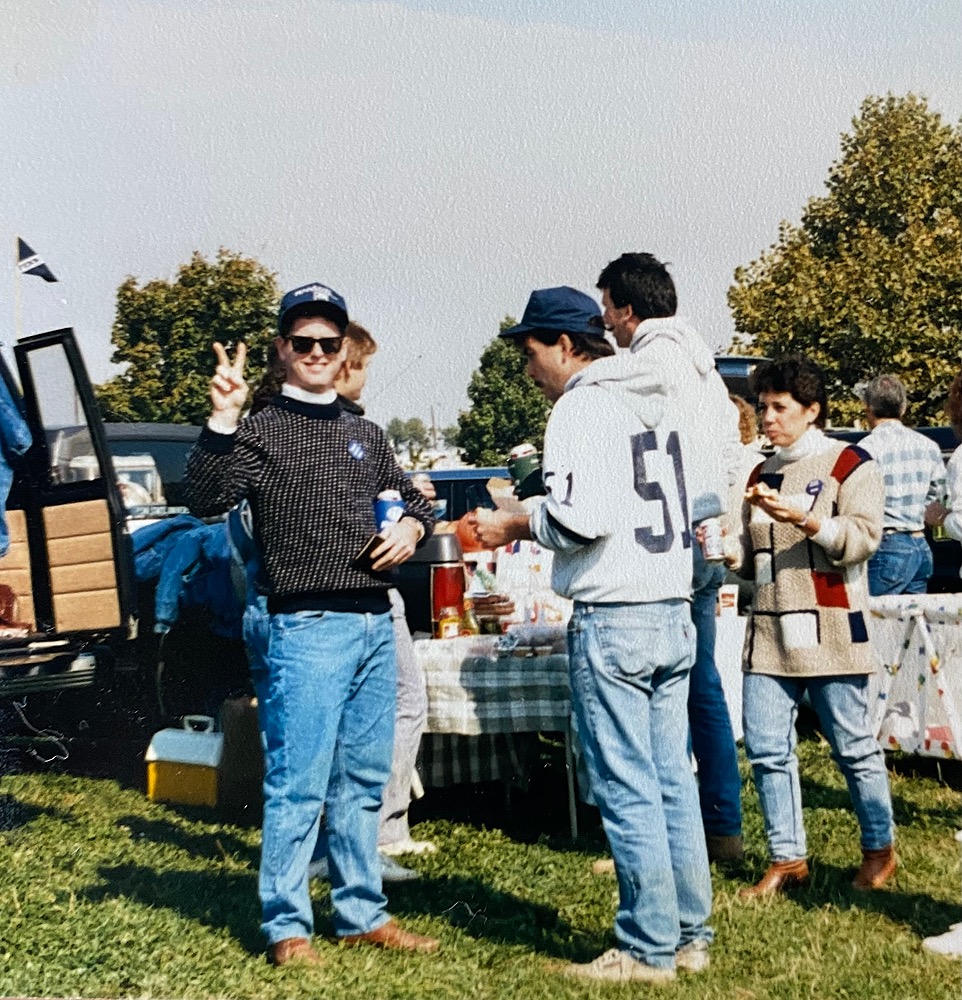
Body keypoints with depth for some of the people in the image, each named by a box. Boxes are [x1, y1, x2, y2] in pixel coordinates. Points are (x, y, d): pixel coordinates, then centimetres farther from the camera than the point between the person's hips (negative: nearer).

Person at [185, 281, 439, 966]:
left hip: (377, 626, 6)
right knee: (298, 787, -3)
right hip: (308, 629, -6)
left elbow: (412, 499, 29)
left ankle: (362, 914, 24)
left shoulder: (366, 437, 17)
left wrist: (414, 526, 7)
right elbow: (207, 500, -16)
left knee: (363, 783, 13)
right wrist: (221, 422, -28)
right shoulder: (260, 431, -1)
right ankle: (288, 928, 8)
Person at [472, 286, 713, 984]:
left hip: (612, 619, -9)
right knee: (672, 783, 12)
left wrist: (516, 525, -5)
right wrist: (534, 522, 24)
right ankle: (690, 937, 20)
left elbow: (583, 516, -21)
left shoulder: (583, 406, -10)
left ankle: (648, 951, 6)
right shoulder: (653, 404, 17)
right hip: (673, 611, 9)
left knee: (627, 793, -2)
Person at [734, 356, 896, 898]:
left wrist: (805, 519, -22)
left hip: (831, 632, -6)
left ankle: (880, 849, 20)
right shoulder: (763, 474, 19)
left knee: (854, 746, 2)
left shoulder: (850, 464, 0)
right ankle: (788, 858, 12)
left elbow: (864, 537, -11)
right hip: (769, 634, 6)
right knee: (767, 749, 2)